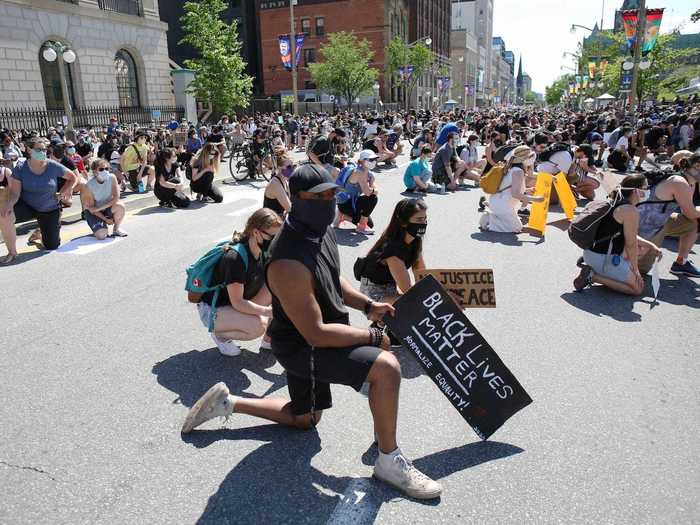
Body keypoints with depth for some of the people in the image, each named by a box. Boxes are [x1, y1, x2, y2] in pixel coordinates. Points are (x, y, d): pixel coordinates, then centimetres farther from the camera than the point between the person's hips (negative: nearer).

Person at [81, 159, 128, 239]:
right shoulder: (88, 186, -22)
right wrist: (106, 219, -18)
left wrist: (100, 208, -27)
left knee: (120, 207, -31)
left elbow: (116, 197, -20)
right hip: (93, 211, -3)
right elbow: (91, 208, -15)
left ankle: (116, 229, -4)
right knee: (102, 235, -24)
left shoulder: (112, 178, -16)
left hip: (107, 208, 3)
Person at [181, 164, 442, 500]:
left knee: (304, 419, 26)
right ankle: (389, 460, -5)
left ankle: (227, 402, 33)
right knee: (387, 366, -25)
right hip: (301, 346, -9)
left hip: (316, 337, 10)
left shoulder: (321, 231, -3)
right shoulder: (289, 263, -33)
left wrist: (367, 305, -1)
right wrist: (372, 337, -20)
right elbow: (316, 333, -30)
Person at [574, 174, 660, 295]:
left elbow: (629, 236, 22)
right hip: (602, 259, -9)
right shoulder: (631, 211, -17)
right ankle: (592, 276, -8)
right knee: (638, 288, 0)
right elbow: (631, 244, -12)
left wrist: (652, 246, 14)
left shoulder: (617, 204, 12)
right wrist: (635, 270, -1)